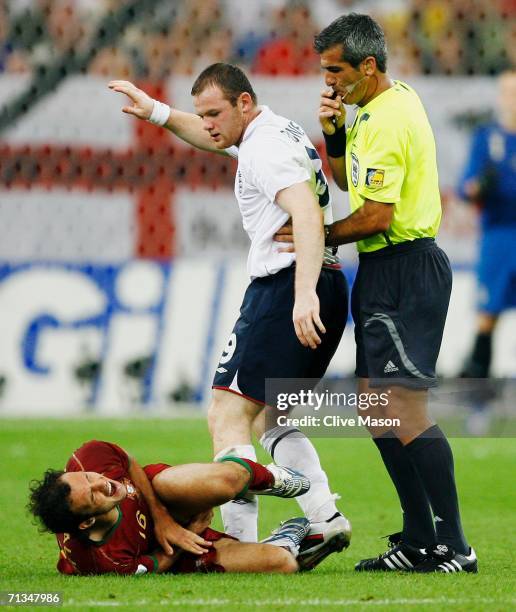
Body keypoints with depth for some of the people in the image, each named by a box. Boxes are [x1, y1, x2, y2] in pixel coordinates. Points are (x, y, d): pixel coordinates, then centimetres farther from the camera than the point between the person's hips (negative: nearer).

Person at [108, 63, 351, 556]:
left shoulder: (266, 149, -13)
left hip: (284, 288, -11)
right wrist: (156, 112, 29)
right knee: (268, 421, 19)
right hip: (328, 289, 11)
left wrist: (304, 294, -37)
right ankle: (325, 520, 7)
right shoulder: (281, 131, 18)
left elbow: (307, 215, -27)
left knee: (228, 415, -12)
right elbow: (212, 139, 39)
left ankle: (240, 541, -20)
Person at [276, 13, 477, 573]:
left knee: (403, 410, -15)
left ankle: (455, 546, -13)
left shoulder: (388, 120, -18)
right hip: (382, 272, 11)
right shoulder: (391, 99, 13)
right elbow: (349, 181, 21)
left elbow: (377, 215, -21)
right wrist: (334, 131, 3)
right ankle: (419, 541, 15)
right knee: (376, 406, 11)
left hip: (405, 270, -11)